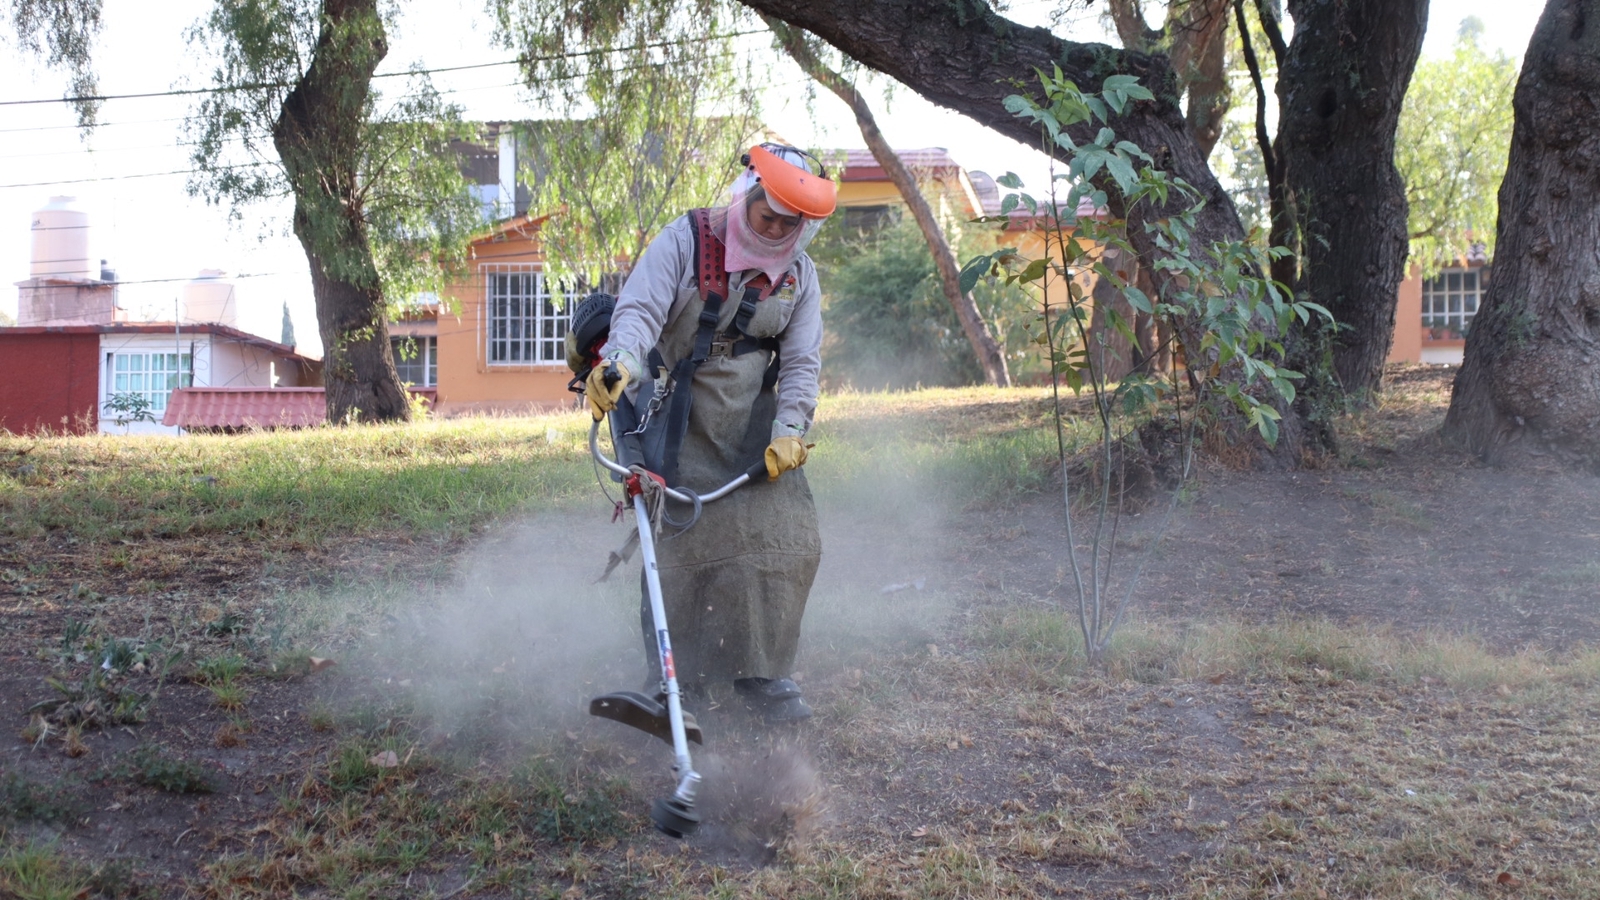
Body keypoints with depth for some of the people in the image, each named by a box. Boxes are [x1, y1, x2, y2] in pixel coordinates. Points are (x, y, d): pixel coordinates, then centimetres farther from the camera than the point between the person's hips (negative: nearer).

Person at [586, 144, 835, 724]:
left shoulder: (799, 275, 5)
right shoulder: (685, 241, -7)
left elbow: (801, 362, 2)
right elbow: (640, 309, -19)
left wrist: (789, 430, -13)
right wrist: (622, 361, -40)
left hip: (753, 422, 4)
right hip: (678, 415, -3)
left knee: (783, 537, -7)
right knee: (681, 542, -9)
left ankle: (762, 671, 5)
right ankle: (677, 672, 5)